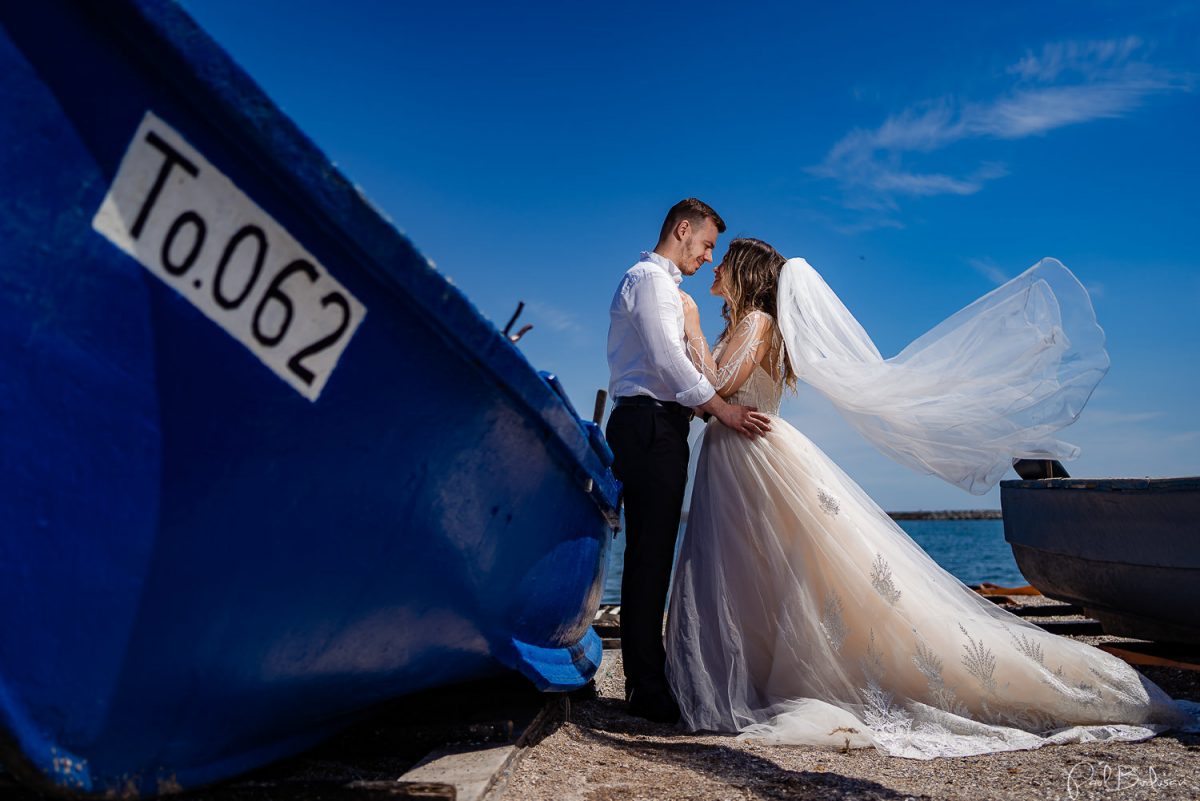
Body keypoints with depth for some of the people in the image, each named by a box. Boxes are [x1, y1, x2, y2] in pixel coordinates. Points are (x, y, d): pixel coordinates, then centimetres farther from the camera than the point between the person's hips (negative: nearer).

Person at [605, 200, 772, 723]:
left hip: (651, 428, 10)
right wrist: (720, 407, -14)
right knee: (651, 556, -10)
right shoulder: (650, 277, -3)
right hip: (649, 425, -10)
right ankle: (647, 688, -6)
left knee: (651, 556, 8)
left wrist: (704, 404, 15)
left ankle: (648, 678, 14)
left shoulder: (661, 284, 28)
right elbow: (664, 356, -16)